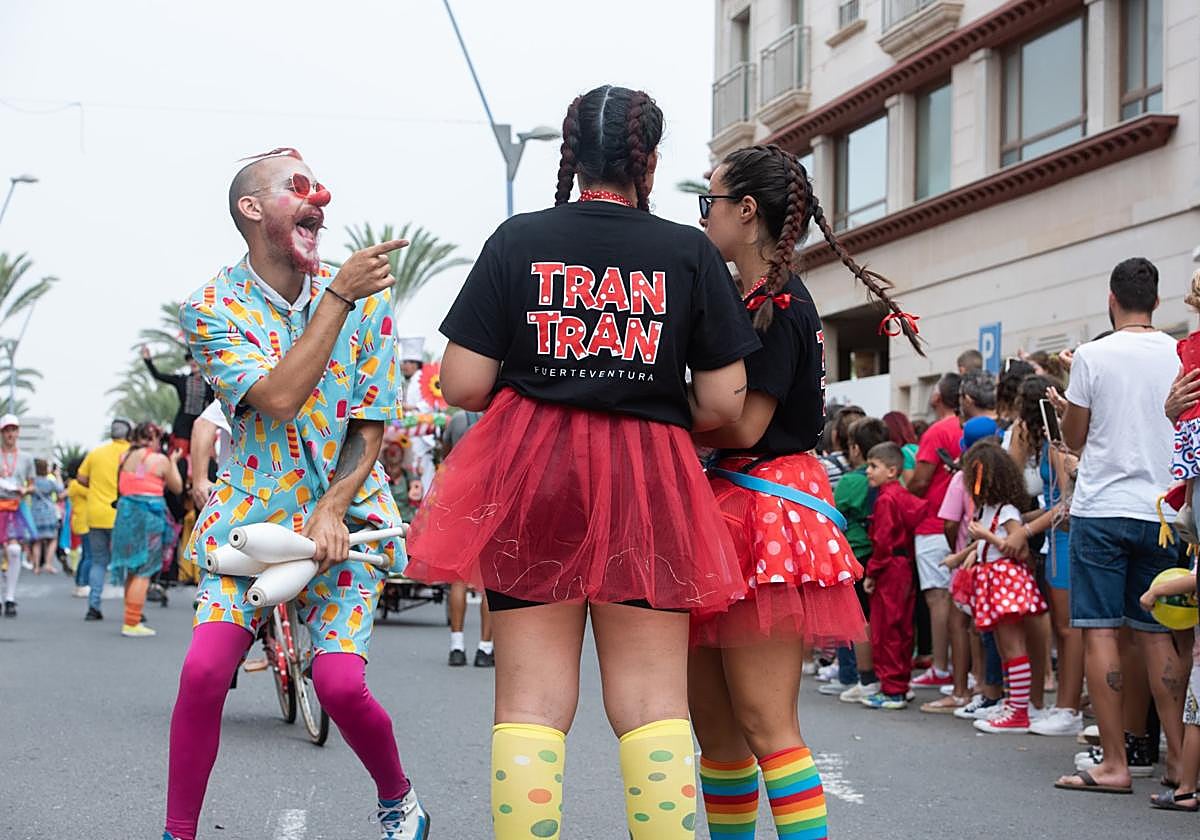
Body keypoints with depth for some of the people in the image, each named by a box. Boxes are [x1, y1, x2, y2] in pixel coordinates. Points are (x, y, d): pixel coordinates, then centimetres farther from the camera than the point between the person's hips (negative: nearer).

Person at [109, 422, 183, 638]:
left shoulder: (126, 457, 10)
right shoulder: (161, 460, -2)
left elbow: (120, 486, 17)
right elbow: (177, 487, 8)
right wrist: (174, 462, 21)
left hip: (126, 512, 6)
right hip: (149, 515, -6)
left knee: (132, 571, 15)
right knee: (143, 571, -3)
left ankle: (131, 620, 20)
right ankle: (132, 623, -6)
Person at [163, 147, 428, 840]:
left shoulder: (367, 297, 0)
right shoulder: (213, 308, -4)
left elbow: (371, 428, 0)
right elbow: (277, 399, -21)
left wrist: (331, 511, -14)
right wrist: (338, 298, -23)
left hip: (345, 515, 0)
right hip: (253, 513, 0)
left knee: (340, 683, -14)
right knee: (204, 669, -16)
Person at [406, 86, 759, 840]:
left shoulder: (519, 239, 0)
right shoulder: (691, 251, 0)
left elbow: (463, 385, -3)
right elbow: (724, 403, -2)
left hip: (529, 474, 0)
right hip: (650, 481, 0)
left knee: (531, 701, 3)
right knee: (654, 705, 4)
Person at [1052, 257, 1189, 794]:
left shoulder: (1093, 357, -6)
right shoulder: (1181, 356, 3)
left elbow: (1075, 439, 3)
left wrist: (1063, 407, 21)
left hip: (1102, 509, -4)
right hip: (1159, 511, 4)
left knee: (1099, 632, -1)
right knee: (1155, 634, 11)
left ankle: (1114, 763, -3)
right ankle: (1178, 755, 9)